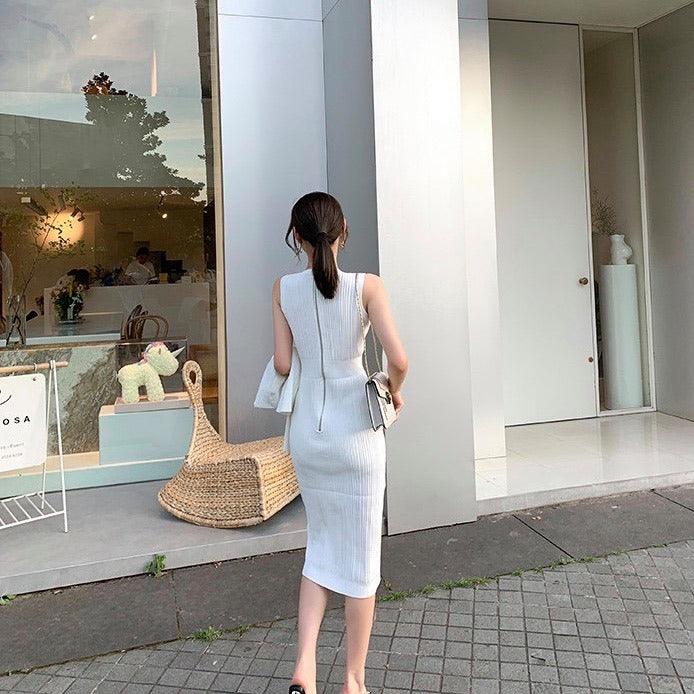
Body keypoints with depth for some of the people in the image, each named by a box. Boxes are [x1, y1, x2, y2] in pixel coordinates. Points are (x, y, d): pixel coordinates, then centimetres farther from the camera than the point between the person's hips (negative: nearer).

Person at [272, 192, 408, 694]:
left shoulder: (284, 289, -3)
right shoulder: (367, 286, -10)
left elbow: (282, 364, -2)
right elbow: (398, 359, -15)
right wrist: (395, 392, 5)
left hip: (307, 432, 3)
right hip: (356, 432, -2)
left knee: (321, 544, 21)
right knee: (360, 556, 12)